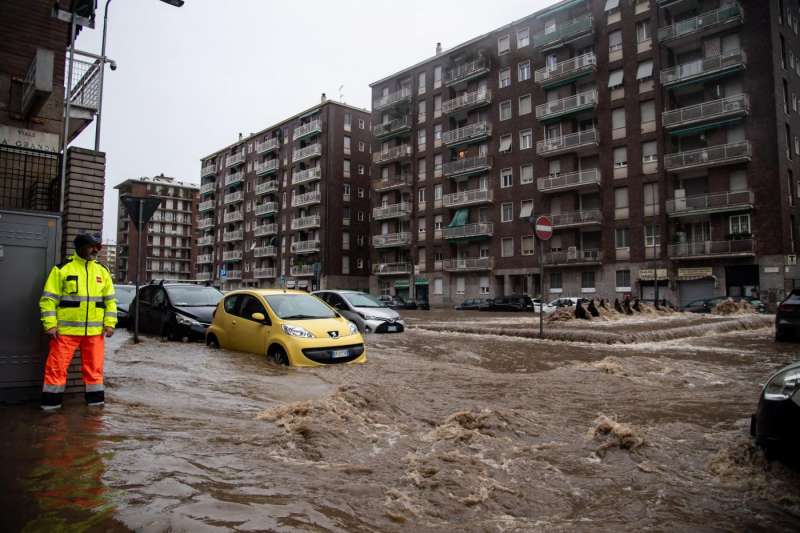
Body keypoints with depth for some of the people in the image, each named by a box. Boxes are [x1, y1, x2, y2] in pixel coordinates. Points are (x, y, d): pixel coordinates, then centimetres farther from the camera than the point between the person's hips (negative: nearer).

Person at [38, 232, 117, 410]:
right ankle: (51, 403, 14)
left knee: (94, 368, 10)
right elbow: (48, 299, -2)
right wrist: (50, 325, -11)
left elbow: (110, 300, 12)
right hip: (66, 330, -3)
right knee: (56, 367, 1)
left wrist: (110, 323, 3)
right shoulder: (62, 268, -1)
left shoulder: (103, 270, 10)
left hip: (95, 330, 3)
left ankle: (96, 401, 21)